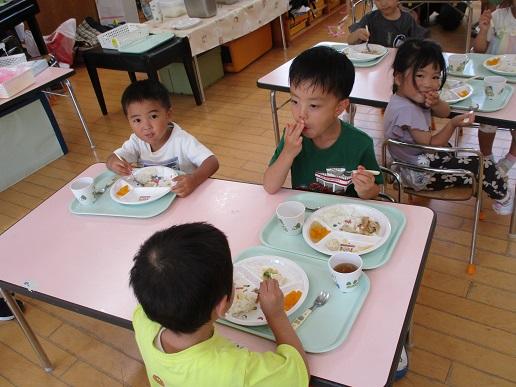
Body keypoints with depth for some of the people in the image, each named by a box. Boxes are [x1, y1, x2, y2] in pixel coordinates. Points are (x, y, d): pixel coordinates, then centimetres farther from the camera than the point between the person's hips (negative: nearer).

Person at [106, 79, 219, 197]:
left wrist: (194, 180, -46)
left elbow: (212, 162, -26)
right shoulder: (137, 141, -4)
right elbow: (112, 158, 0)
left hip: (182, 197, -4)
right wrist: (114, 164, -25)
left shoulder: (182, 140, -20)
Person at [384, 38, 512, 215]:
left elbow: (445, 112, 6)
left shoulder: (415, 96, -1)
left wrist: (436, 103, -16)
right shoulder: (406, 110, -31)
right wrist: (453, 124, -33)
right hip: (420, 175, -10)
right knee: (482, 167, -3)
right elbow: (430, 144, -23)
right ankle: (502, 198, 25)